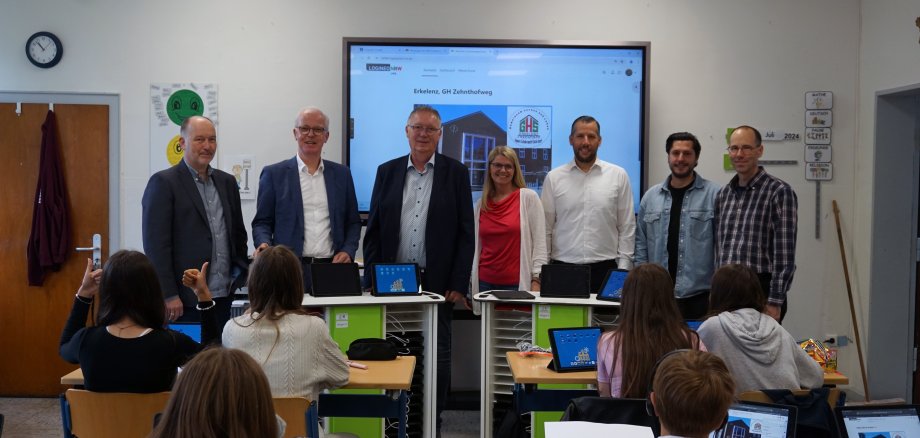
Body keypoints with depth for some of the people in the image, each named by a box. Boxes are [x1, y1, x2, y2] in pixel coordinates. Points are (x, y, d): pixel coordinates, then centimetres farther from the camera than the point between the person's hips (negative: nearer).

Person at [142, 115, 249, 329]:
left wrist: (239, 274, 9)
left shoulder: (227, 182, 14)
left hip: (224, 296, 5)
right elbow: (156, 244, -9)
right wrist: (168, 295, -14)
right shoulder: (163, 183, -4)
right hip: (185, 300, -5)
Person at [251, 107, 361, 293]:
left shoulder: (342, 174, 12)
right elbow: (262, 222, 6)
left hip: (332, 268, 2)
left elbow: (353, 222, 15)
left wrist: (348, 251, -1)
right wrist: (264, 244, -13)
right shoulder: (274, 174, 6)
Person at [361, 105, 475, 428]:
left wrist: (458, 284, -7)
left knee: (437, 355, 5)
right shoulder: (387, 171, 8)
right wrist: (373, 279, 0)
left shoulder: (456, 172, 2)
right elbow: (373, 229, 8)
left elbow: (465, 232, -1)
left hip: (437, 283, -2)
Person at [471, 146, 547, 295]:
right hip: (484, 282, 4)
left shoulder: (529, 197, -1)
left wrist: (536, 281, -10)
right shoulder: (481, 204, 11)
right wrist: (472, 282, 10)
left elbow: (539, 242, -5)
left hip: (518, 283, -3)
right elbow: (476, 245, 14)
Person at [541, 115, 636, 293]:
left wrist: (623, 270, -1)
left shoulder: (618, 175, 4)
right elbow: (545, 228, 6)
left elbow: (627, 227, 4)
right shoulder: (554, 178, 5)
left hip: (605, 269, 0)